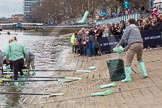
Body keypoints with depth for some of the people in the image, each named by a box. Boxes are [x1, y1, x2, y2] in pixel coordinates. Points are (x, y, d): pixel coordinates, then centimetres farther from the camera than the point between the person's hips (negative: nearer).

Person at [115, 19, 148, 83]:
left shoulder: (129, 27, 9)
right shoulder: (137, 28, 32)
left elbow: (124, 37, 0)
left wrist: (119, 44, 13)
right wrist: (126, 48, 35)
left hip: (134, 45, -7)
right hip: (140, 44, 7)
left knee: (128, 61, -3)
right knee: (140, 59, 28)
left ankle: (128, 77, -6)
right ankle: (144, 73, 23)